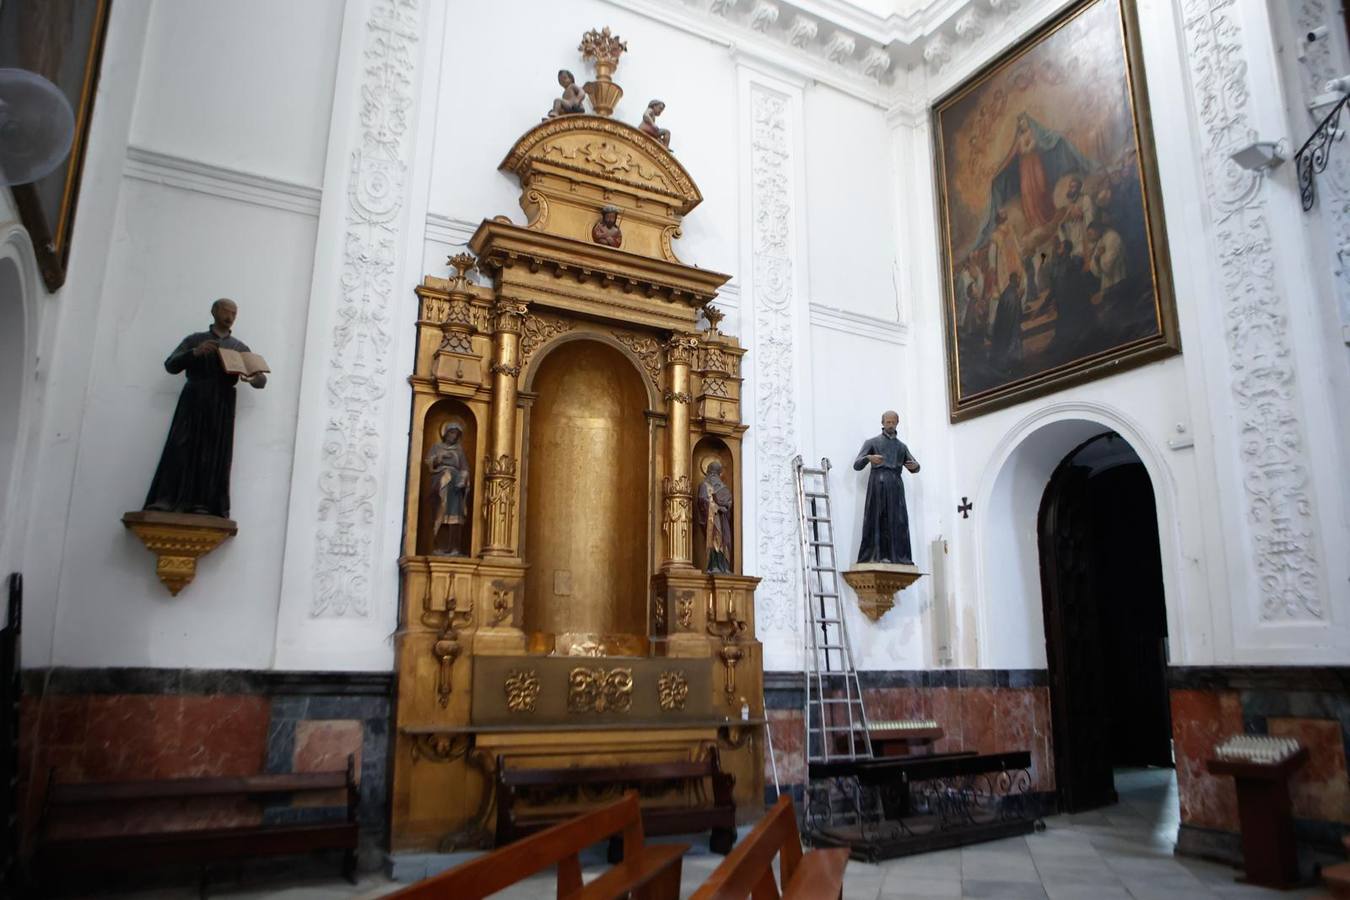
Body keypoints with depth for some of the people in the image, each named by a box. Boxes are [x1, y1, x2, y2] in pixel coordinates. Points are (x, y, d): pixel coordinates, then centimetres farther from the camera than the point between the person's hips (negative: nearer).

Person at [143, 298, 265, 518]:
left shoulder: (240, 347, 21)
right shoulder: (194, 340, 19)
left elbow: (262, 380, 15)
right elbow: (170, 365, 9)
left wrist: (254, 378, -10)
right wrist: (194, 353, -8)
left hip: (221, 405, 1)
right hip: (193, 401, 0)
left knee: (214, 453, -9)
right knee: (181, 447, -13)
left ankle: (203, 505, -15)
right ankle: (165, 501, -17)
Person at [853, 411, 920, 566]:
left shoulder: (901, 446, 25)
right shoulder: (872, 442, 14)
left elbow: (915, 467, 19)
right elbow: (857, 465, 3)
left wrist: (914, 465, -6)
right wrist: (868, 458, -19)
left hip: (895, 485, 3)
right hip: (878, 483, -3)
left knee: (898, 521, -7)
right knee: (876, 519, -10)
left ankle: (899, 557, -10)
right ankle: (874, 556, -14)